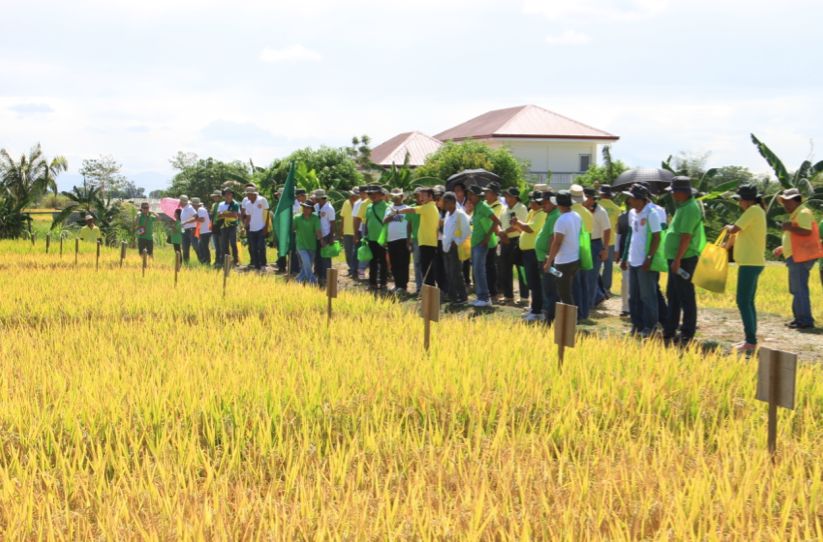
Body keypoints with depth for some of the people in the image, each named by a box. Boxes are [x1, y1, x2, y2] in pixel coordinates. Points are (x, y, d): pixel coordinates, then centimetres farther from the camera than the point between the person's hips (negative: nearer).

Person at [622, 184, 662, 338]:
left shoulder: (651, 214, -13)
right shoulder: (632, 213, 11)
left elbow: (656, 238, -14)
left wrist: (649, 258, -18)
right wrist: (626, 257, 18)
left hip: (645, 262, -8)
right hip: (633, 261, 8)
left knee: (647, 296, -1)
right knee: (634, 296, 12)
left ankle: (649, 327, 7)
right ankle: (637, 325, 21)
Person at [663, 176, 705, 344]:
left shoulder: (690, 209, -15)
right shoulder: (684, 207, 17)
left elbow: (686, 237, -22)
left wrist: (677, 260, -25)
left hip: (684, 260, -11)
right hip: (677, 259, 11)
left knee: (686, 298, -5)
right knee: (672, 296, 15)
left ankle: (687, 336, -1)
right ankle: (669, 332, 23)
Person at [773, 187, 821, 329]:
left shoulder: (803, 213, -11)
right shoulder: (795, 215, 22)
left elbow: (806, 231, -26)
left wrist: (789, 228, -22)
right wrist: (783, 248, 26)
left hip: (800, 258, -11)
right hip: (796, 257, 11)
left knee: (799, 289, -11)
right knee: (796, 289, 16)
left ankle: (805, 320, -10)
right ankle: (799, 318, 23)